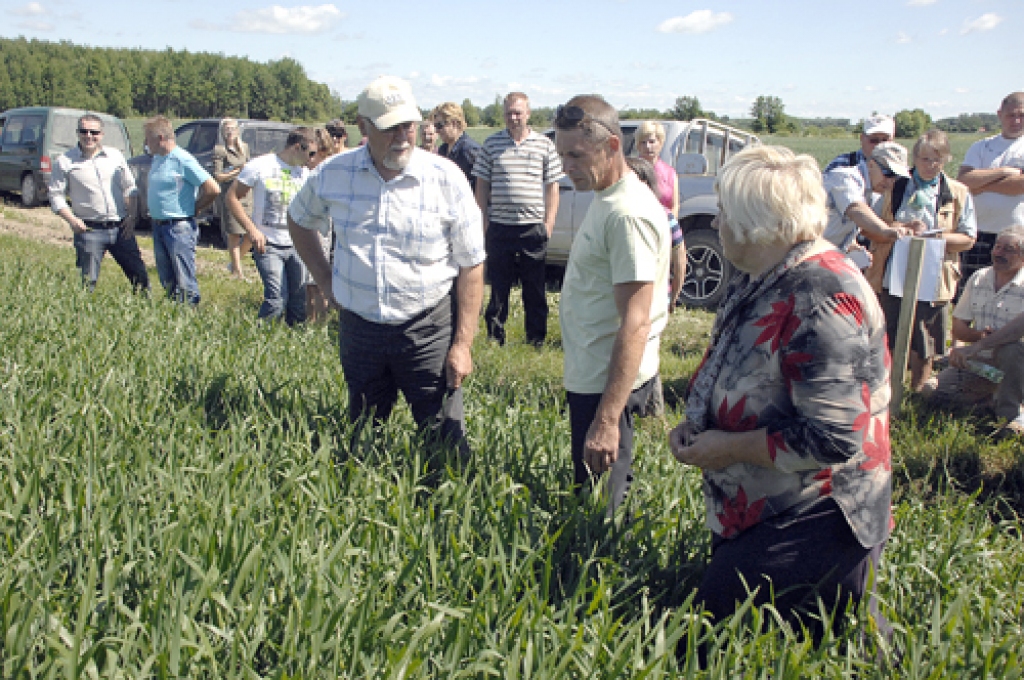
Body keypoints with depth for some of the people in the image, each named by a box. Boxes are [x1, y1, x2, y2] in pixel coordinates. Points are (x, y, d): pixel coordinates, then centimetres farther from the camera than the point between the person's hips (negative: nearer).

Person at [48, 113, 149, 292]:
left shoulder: (116, 156, 9)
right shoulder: (65, 161, 1)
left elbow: (130, 187, 13)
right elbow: (56, 195, 1)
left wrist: (132, 216, 1)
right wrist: (72, 220, -12)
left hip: (121, 228, 3)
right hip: (89, 230, -2)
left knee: (140, 276, 6)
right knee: (88, 282, -3)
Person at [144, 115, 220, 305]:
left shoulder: (183, 160, -14)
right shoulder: (157, 159, 12)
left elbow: (213, 189, -19)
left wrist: (193, 210, -7)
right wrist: (153, 213, 15)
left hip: (179, 227, -9)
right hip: (158, 226, 9)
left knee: (185, 284, -5)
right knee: (167, 281, 14)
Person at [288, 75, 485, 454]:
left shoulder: (446, 179, -10)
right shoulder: (333, 174, -3)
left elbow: (471, 267, -7)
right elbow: (299, 221, 19)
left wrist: (463, 344, -10)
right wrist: (324, 279, 8)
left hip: (429, 328, -3)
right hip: (359, 327, 3)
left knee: (445, 440, 0)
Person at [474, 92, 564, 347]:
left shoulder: (544, 145, 6)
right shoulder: (491, 144, 7)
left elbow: (552, 187, 7)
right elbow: (482, 186, 9)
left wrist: (549, 222, 0)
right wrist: (483, 221, 3)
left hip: (533, 228, 0)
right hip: (499, 228, 1)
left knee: (534, 288, 7)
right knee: (498, 287, 6)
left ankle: (536, 341, 17)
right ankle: (495, 339, 17)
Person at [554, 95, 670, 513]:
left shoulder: (628, 214, -23)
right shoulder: (605, 197, 9)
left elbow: (634, 325, -27)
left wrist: (607, 419, -30)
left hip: (608, 384, -10)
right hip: (590, 375, 10)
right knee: (590, 493, 20)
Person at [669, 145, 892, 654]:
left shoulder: (821, 302, -26)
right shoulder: (760, 279, 5)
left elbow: (833, 440, -29)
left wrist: (729, 447, -19)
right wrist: (696, 426, 1)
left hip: (811, 530, -9)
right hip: (749, 516, 10)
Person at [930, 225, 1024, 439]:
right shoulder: (978, 279, 8)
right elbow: (958, 327, 9)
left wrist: (971, 350, -31)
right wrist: (979, 335, -14)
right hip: (977, 363, 5)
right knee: (933, 392, -14)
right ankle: (994, 398, 10)